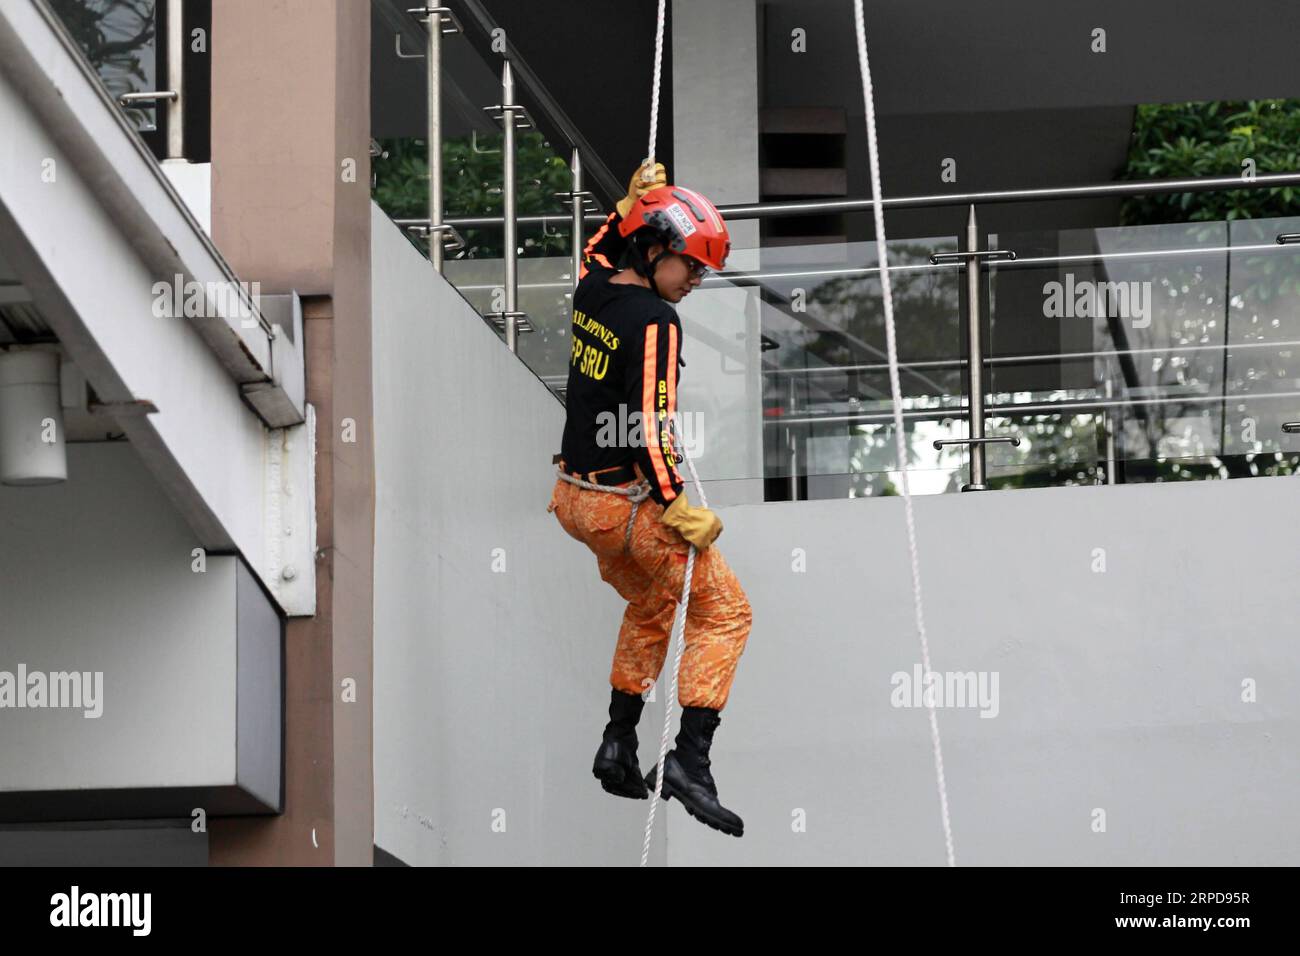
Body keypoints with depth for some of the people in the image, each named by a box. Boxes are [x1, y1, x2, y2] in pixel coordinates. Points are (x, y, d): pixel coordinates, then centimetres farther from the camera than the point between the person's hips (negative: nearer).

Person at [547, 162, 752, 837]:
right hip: (631, 502, -9)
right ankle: (689, 758, -12)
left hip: (577, 495, 9)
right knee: (724, 613, 0)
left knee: (651, 606, 28)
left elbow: (599, 251, 32)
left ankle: (618, 747, 27)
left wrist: (633, 201, 25)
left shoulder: (592, 288, 3)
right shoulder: (653, 321, -21)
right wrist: (679, 509, -19)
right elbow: (649, 429, -25)